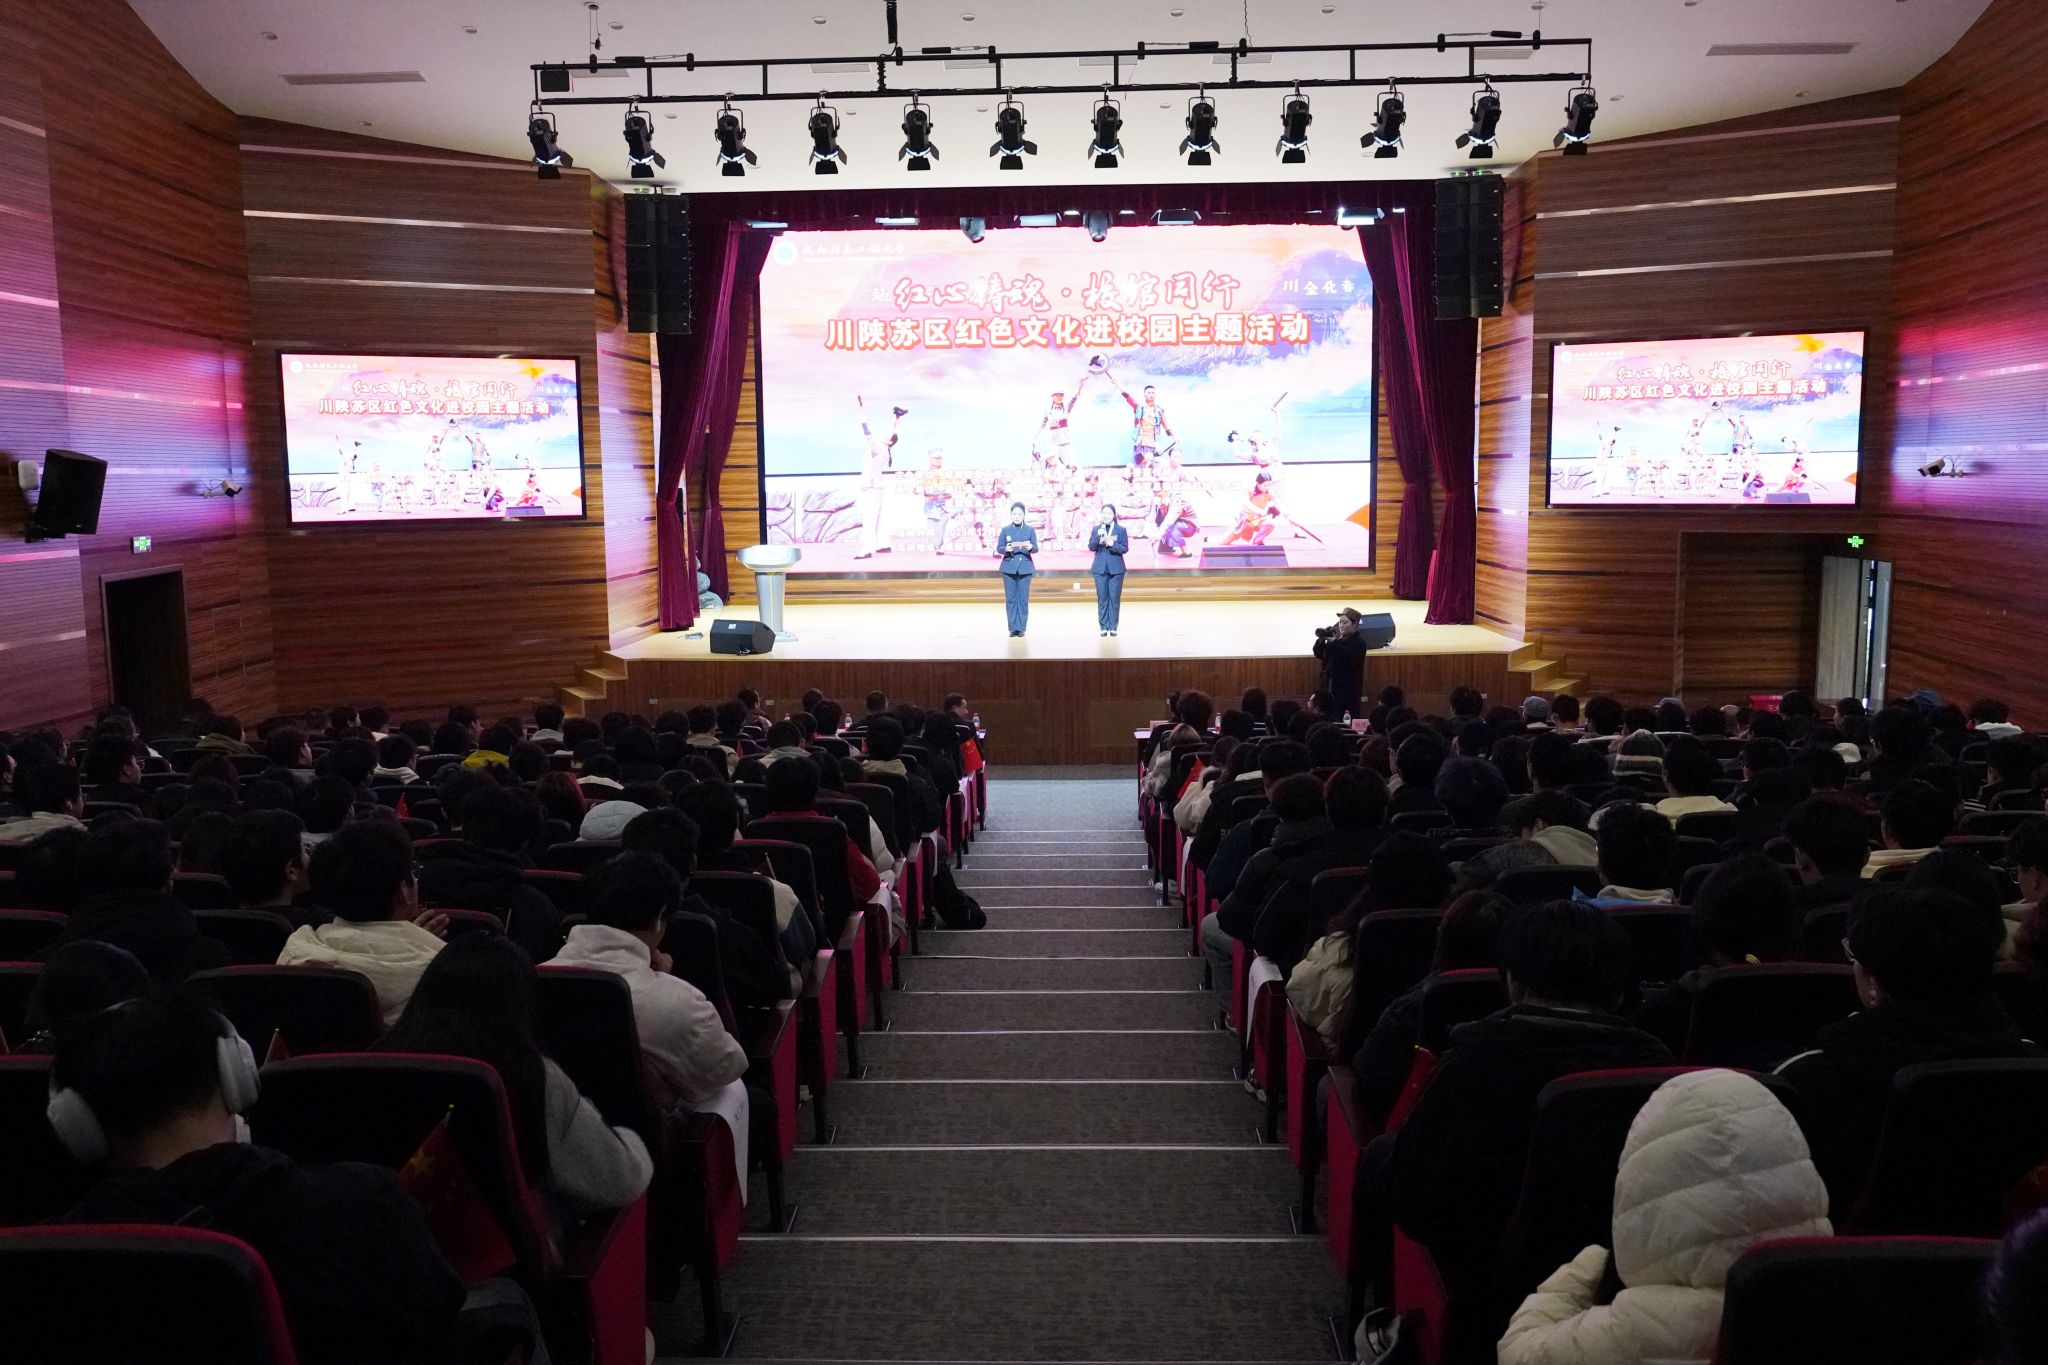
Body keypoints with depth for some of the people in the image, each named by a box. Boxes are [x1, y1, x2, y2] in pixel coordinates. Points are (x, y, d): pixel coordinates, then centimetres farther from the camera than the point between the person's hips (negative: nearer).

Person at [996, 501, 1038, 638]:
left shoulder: (1030, 530, 5)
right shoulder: (1005, 530, 5)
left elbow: (1036, 548, 0)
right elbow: (999, 548, 2)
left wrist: (1031, 547, -22)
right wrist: (1006, 549, -20)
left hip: (1025, 568, 0)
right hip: (1009, 568, 0)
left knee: (1023, 599, -1)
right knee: (1010, 599, 1)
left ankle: (1021, 628, 4)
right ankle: (1013, 628, 7)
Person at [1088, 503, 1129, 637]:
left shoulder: (1121, 530, 0)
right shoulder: (1096, 529, 6)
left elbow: (1125, 549, -3)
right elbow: (1091, 547, 1)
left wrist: (1113, 544, -20)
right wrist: (1098, 537, -16)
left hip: (1116, 568, -1)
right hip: (1100, 568, 1)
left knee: (1114, 598, 0)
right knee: (1102, 598, 2)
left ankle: (1113, 627, 5)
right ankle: (1103, 627, 7)